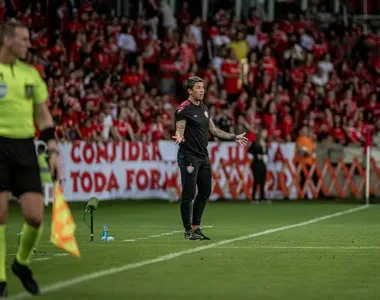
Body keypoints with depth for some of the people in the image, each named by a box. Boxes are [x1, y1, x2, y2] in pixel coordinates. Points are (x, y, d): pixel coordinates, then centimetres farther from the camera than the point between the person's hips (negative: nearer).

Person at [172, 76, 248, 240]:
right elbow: (179, 130, -17)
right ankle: (188, 231, 2)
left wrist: (234, 137, 24)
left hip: (203, 156, 8)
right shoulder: (183, 109, -10)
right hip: (189, 156, -8)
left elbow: (213, 130, 21)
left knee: (205, 193, 11)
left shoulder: (204, 108, 14)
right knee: (188, 194, -6)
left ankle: (196, 227, 21)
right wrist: (179, 137, -41)